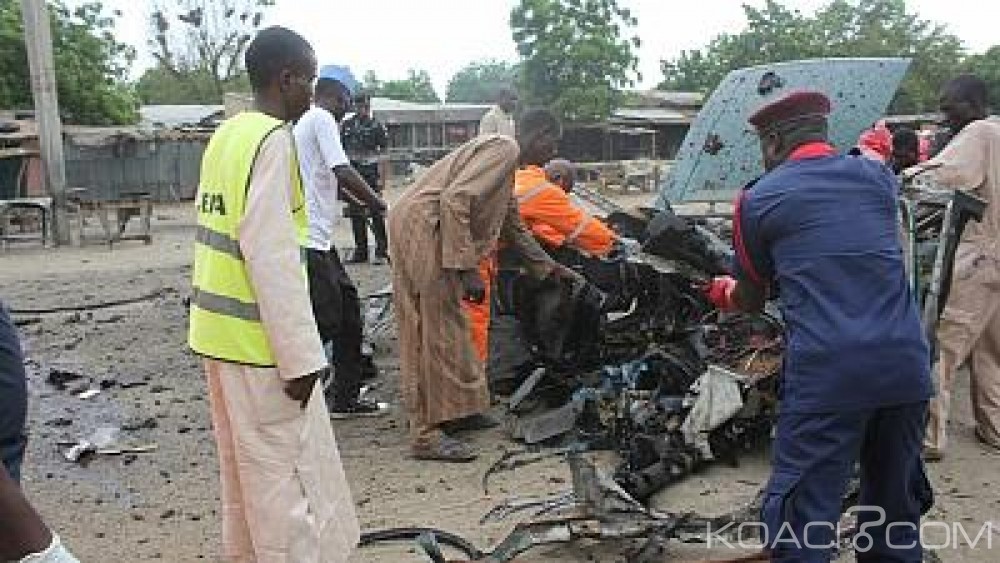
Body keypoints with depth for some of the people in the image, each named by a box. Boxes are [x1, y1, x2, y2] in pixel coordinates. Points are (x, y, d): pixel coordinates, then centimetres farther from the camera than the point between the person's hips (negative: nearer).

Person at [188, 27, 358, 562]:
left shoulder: (225, 135, 12)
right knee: (290, 478, 0)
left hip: (219, 334, 9)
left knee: (247, 472, 20)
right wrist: (301, 357, -20)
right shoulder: (273, 140, -15)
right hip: (259, 340, -9)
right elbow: (272, 256, -22)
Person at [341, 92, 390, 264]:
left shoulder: (377, 125, -2)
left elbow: (384, 151, -5)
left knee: (377, 214, -4)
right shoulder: (347, 125, 11)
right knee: (355, 214, 8)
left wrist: (381, 177, -12)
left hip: (371, 174, -5)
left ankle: (381, 252, 2)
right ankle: (360, 251, 18)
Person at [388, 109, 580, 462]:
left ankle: (455, 412, 26)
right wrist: (467, 268, -22)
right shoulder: (504, 148, -9)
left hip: (412, 228, 10)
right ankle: (428, 434, 0)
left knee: (430, 330, 15)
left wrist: (550, 268, 39)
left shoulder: (508, 161, 24)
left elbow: (513, 227, 35)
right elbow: (455, 200, -22)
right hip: (423, 226, -10)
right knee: (441, 332, -7)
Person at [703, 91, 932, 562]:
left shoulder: (758, 199, 3)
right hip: (907, 364, 5)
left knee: (802, 519, 2)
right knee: (896, 506, 22)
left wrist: (725, 294, 35)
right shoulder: (879, 176, 15)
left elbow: (752, 298, 14)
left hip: (826, 373, -5)